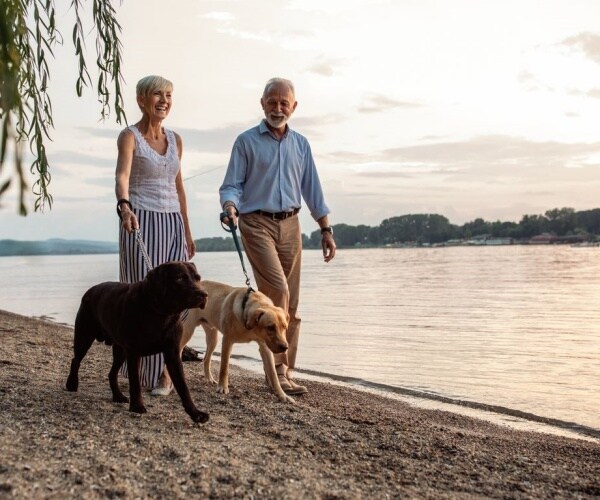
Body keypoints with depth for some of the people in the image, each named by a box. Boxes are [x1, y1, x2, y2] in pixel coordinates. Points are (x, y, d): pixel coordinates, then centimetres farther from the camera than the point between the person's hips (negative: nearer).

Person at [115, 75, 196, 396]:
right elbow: (122, 176, -22)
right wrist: (124, 206, -42)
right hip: (140, 223, -5)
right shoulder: (130, 136, -4)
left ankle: (165, 372, 7)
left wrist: (187, 232, 19)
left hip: (173, 224, 5)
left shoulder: (175, 139, 14)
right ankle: (144, 369, 6)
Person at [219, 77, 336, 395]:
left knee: (290, 302, 4)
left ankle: (285, 371, 11)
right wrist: (230, 206, -23)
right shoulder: (246, 141, 2)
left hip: (290, 225, 5)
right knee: (277, 290, -19)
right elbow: (232, 185, -1)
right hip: (257, 223, -4)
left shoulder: (300, 144, 14)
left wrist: (326, 229, 10)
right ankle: (277, 369, -11)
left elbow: (312, 190, 15)